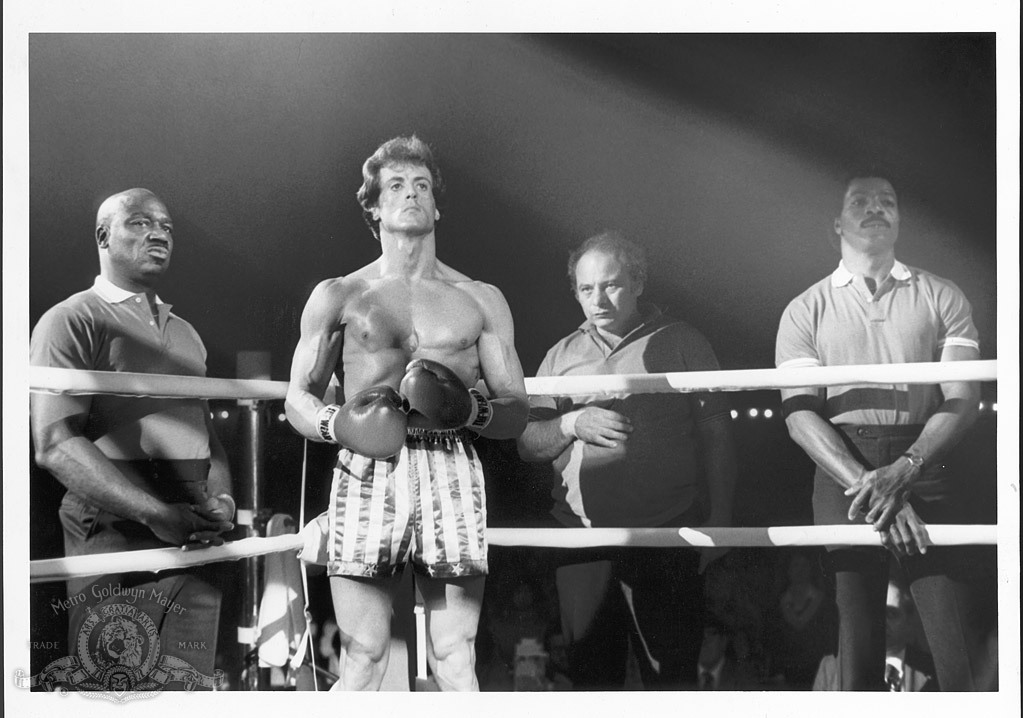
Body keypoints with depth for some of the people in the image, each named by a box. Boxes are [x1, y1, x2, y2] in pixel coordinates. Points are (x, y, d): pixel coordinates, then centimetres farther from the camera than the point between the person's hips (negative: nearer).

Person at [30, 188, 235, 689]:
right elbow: (55, 444, -13)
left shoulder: (185, 333, 20)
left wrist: (223, 499, 0)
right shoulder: (72, 321, -2)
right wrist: (157, 514, -22)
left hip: (195, 537, 6)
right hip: (115, 535, -6)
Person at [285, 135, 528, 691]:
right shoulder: (337, 296, 13)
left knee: (454, 661, -3)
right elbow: (298, 399, 13)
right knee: (363, 661, -5)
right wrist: (335, 424, -10)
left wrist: (469, 410, -9)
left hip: (451, 474, 1)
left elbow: (517, 412, 13)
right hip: (367, 473, -1)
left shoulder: (481, 301, 15)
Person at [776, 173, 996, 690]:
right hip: (843, 472, 0)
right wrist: (867, 485, -14)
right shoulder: (806, 311, 12)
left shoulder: (941, 298, 13)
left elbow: (962, 399, 2)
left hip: (926, 468, 0)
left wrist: (902, 470, -15)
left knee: (966, 655, -10)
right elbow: (800, 415, 1)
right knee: (857, 652, -2)